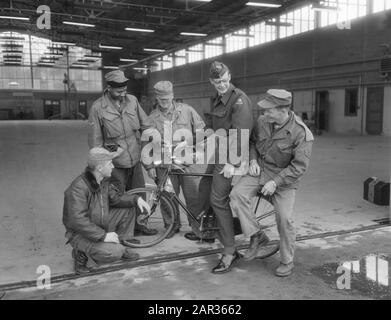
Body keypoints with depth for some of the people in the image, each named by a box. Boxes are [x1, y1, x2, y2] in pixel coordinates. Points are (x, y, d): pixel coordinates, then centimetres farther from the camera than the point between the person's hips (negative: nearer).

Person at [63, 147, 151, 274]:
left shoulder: (103, 181, 0)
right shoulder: (78, 188, -29)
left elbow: (115, 199, 11)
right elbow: (77, 220, -34)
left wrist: (136, 199, -5)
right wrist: (103, 235, -33)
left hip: (101, 225, 9)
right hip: (81, 234, -8)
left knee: (127, 211, 3)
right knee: (114, 253, -27)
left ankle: (120, 245, 16)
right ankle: (81, 254, -2)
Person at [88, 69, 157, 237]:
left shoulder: (132, 100, 1)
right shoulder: (98, 107, -10)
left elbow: (146, 124, 11)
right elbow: (95, 140, -5)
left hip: (135, 159, 4)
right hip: (115, 163, -4)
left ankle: (139, 226, 33)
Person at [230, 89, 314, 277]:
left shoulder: (301, 133, -20)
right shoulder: (262, 121, -5)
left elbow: (299, 166, -19)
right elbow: (253, 141, 15)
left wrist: (275, 182, -24)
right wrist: (253, 160, -3)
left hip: (284, 178, -4)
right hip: (260, 170, 4)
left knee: (285, 218, -13)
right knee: (237, 194, -20)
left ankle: (287, 261, 13)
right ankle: (256, 236, -3)